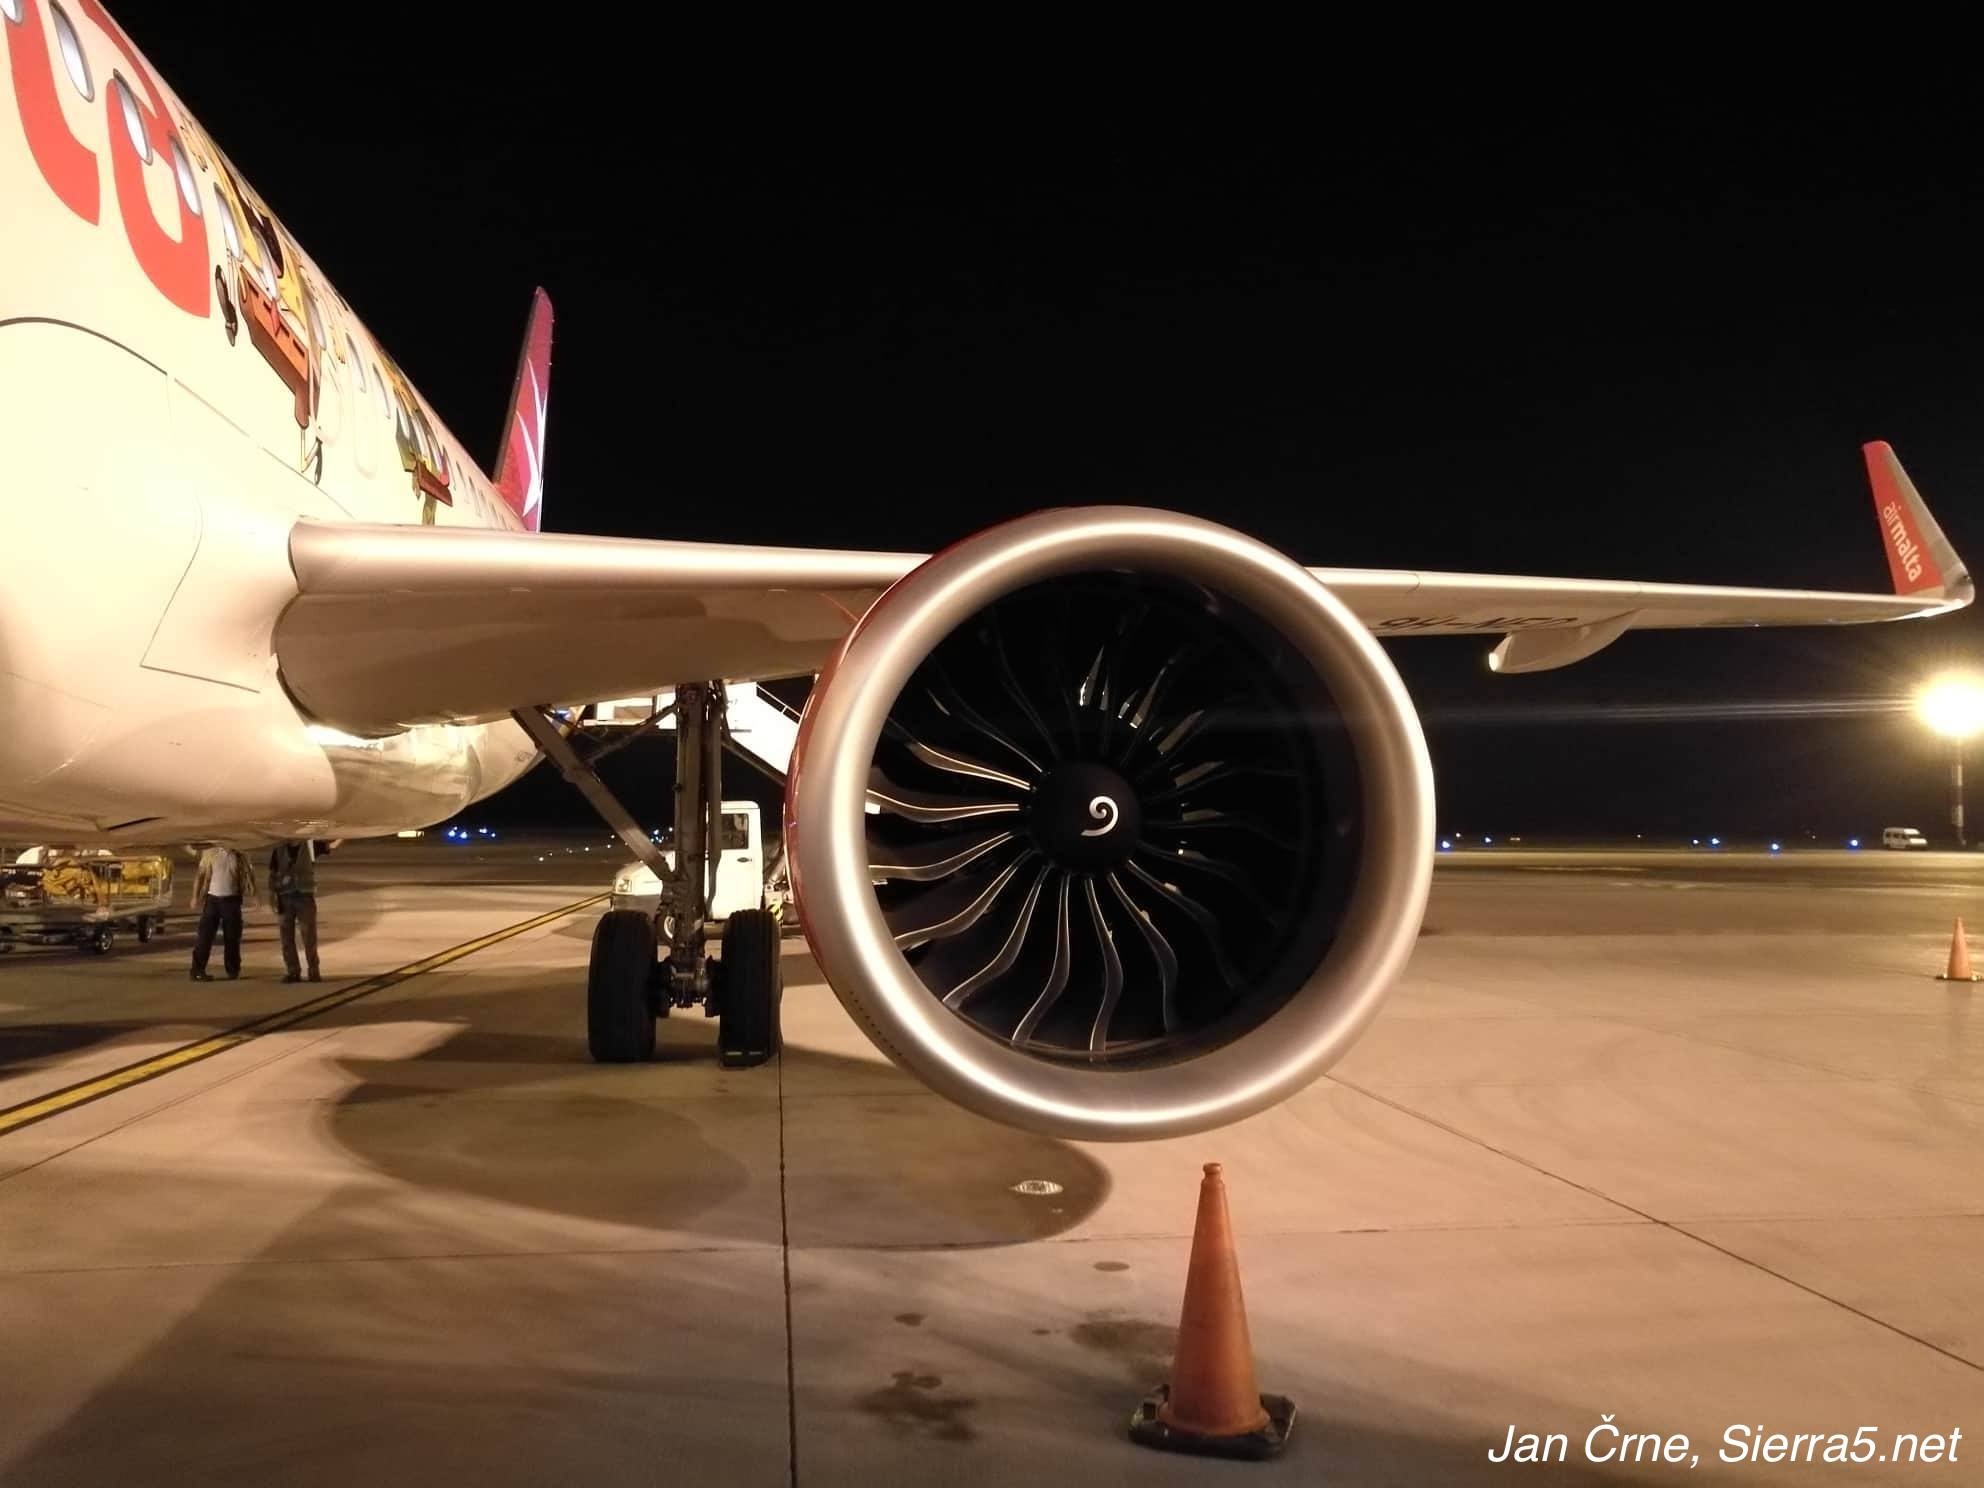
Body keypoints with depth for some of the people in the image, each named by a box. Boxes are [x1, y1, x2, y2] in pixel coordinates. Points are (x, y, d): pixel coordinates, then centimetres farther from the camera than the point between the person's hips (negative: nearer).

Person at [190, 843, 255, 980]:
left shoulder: (240, 857, 4)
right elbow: (200, 875, 3)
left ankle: (232, 971, 16)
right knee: (204, 935, -5)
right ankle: (198, 971, -3)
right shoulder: (210, 854, 2)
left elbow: (249, 875, 4)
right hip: (212, 898, -1)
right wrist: (196, 896, -5)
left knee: (232, 936, 5)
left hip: (232, 900, 1)